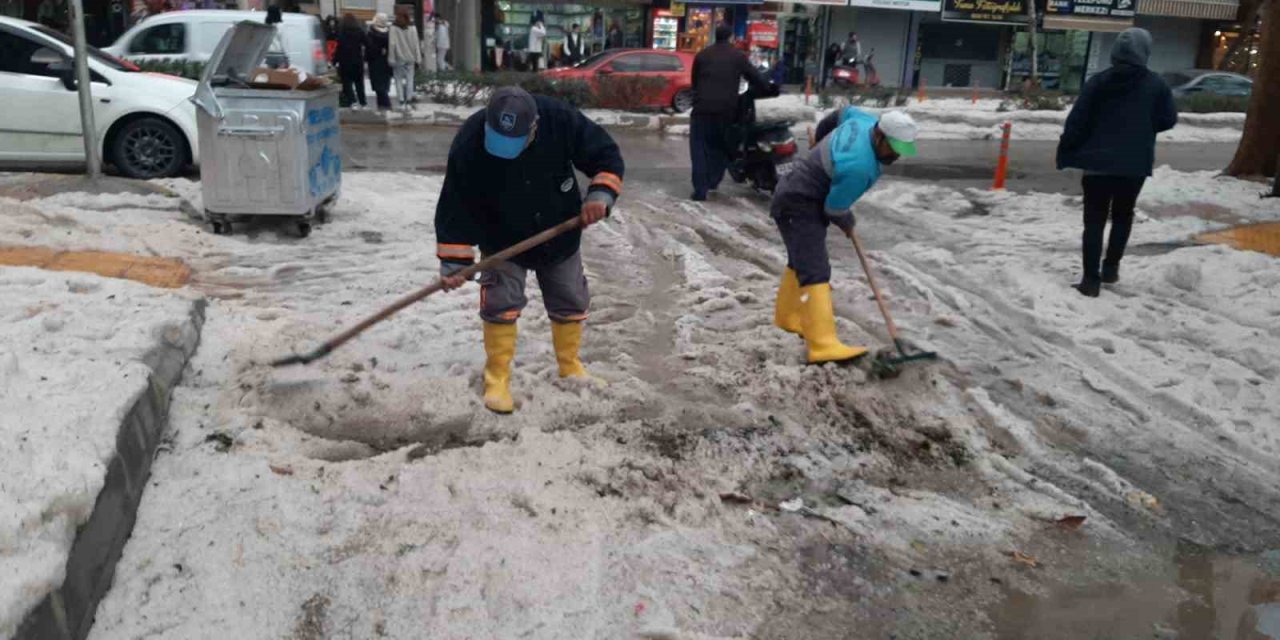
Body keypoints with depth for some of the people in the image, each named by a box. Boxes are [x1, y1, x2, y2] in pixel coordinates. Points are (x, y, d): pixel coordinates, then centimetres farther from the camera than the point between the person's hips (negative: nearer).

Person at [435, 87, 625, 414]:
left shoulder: (561, 120, -27)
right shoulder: (469, 144, -28)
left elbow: (606, 154, -14)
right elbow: (456, 206, -19)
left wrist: (600, 194, -31)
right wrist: (453, 261, -20)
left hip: (559, 236, 2)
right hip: (503, 242, -2)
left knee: (571, 303, 12)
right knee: (500, 305, -9)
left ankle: (569, 365, 34)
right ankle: (497, 378, 10)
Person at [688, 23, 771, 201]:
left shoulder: (702, 55, 11)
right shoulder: (739, 57, 6)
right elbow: (755, 78, 7)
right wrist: (771, 91, 21)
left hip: (703, 108, 0)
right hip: (726, 109, 0)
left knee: (699, 147, 2)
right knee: (720, 146, 19)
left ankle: (700, 189, -8)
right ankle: (712, 181, 17)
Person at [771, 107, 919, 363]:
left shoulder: (866, 122, -3)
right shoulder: (859, 167, -31)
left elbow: (844, 112, 20)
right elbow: (834, 208, -21)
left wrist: (821, 140, 37)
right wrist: (847, 224, 2)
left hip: (797, 197, 11)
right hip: (799, 207, -11)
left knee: (802, 260, 23)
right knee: (815, 271, -19)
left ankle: (788, 317, 39)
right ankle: (823, 346, -27)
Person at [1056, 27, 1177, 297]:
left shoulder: (1099, 81, -4)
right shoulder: (1156, 84, -3)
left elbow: (1077, 121, -7)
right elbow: (1168, 120, 3)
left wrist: (1064, 153, 1)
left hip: (1099, 162, -1)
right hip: (1135, 164, 1)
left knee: (1094, 219, 2)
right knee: (1122, 215, 21)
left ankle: (1091, 279, -2)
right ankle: (1111, 267, 25)